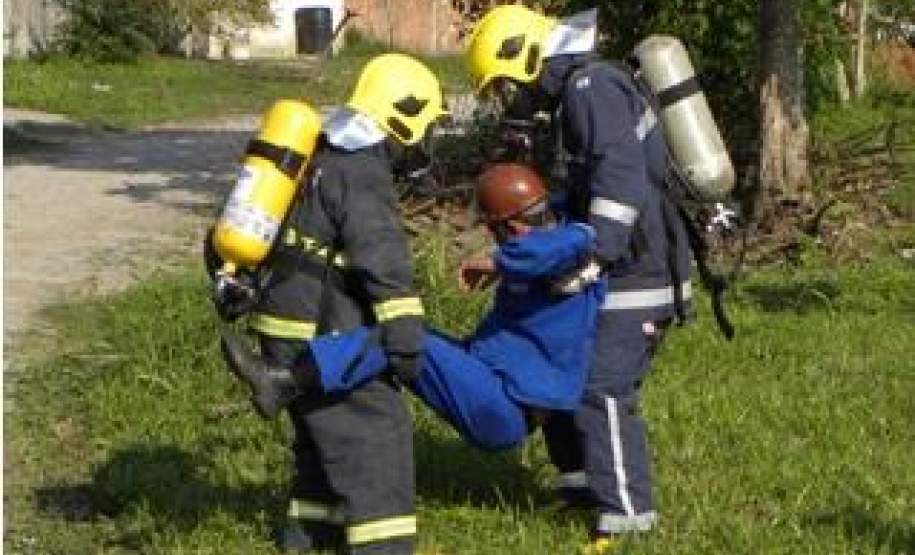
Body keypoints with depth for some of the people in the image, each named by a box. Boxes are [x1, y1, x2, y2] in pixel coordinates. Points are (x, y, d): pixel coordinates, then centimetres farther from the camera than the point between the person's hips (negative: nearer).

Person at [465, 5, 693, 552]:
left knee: (603, 392, -10)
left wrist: (596, 252, -33)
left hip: (637, 269, -10)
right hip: (625, 265, 10)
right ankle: (586, 480, 30)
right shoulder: (574, 95, 18)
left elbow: (620, 173, -29)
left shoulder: (591, 86, -15)